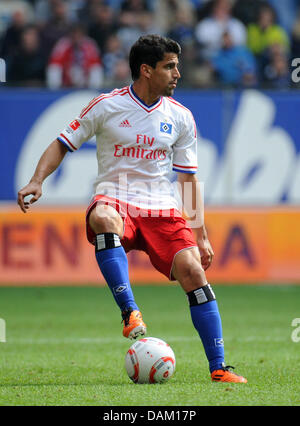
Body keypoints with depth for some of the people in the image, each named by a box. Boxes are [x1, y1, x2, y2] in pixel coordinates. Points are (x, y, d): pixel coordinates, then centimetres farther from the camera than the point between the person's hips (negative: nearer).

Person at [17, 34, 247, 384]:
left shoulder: (180, 117, 8)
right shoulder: (106, 106, -1)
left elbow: (189, 178, 14)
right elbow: (62, 145, 5)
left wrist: (200, 234, 10)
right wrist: (37, 181, -12)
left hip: (161, 210, 3)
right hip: (114, 199, -3)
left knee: (192, 269, -18)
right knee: (103, 218, -40)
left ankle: (218, 368, -11)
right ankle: (130, 312, -43)